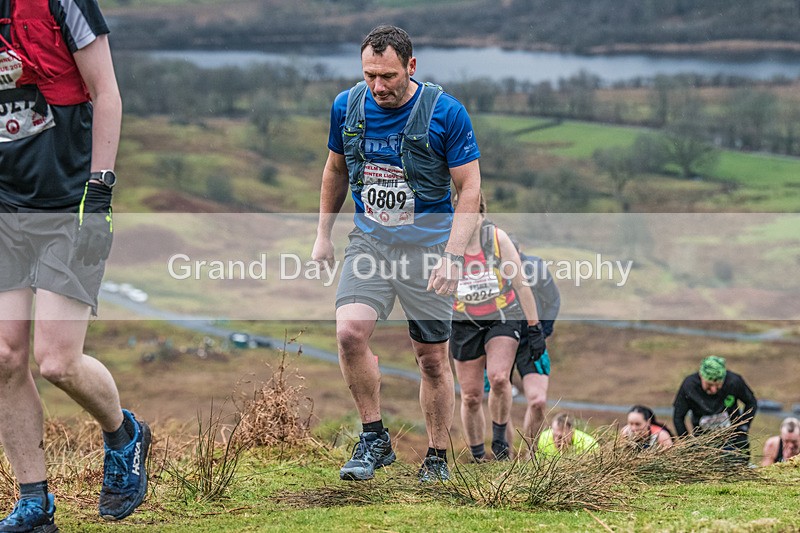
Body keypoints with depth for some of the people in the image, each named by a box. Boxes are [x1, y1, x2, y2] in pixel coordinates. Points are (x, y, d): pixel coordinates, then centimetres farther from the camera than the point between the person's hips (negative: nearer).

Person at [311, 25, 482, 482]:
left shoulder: (446, 113, -11)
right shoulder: (347, 106, 0)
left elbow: (470, 189, -9)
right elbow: (336, 170, 17)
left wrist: (453, 256, -18)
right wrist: (324, 235, 17)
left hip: (428, 246, -2)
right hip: (369, 242, 3)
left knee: (433, 357, 3)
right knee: (350, 330, -20)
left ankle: (438, 457, 19)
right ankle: (375, 438, -5)